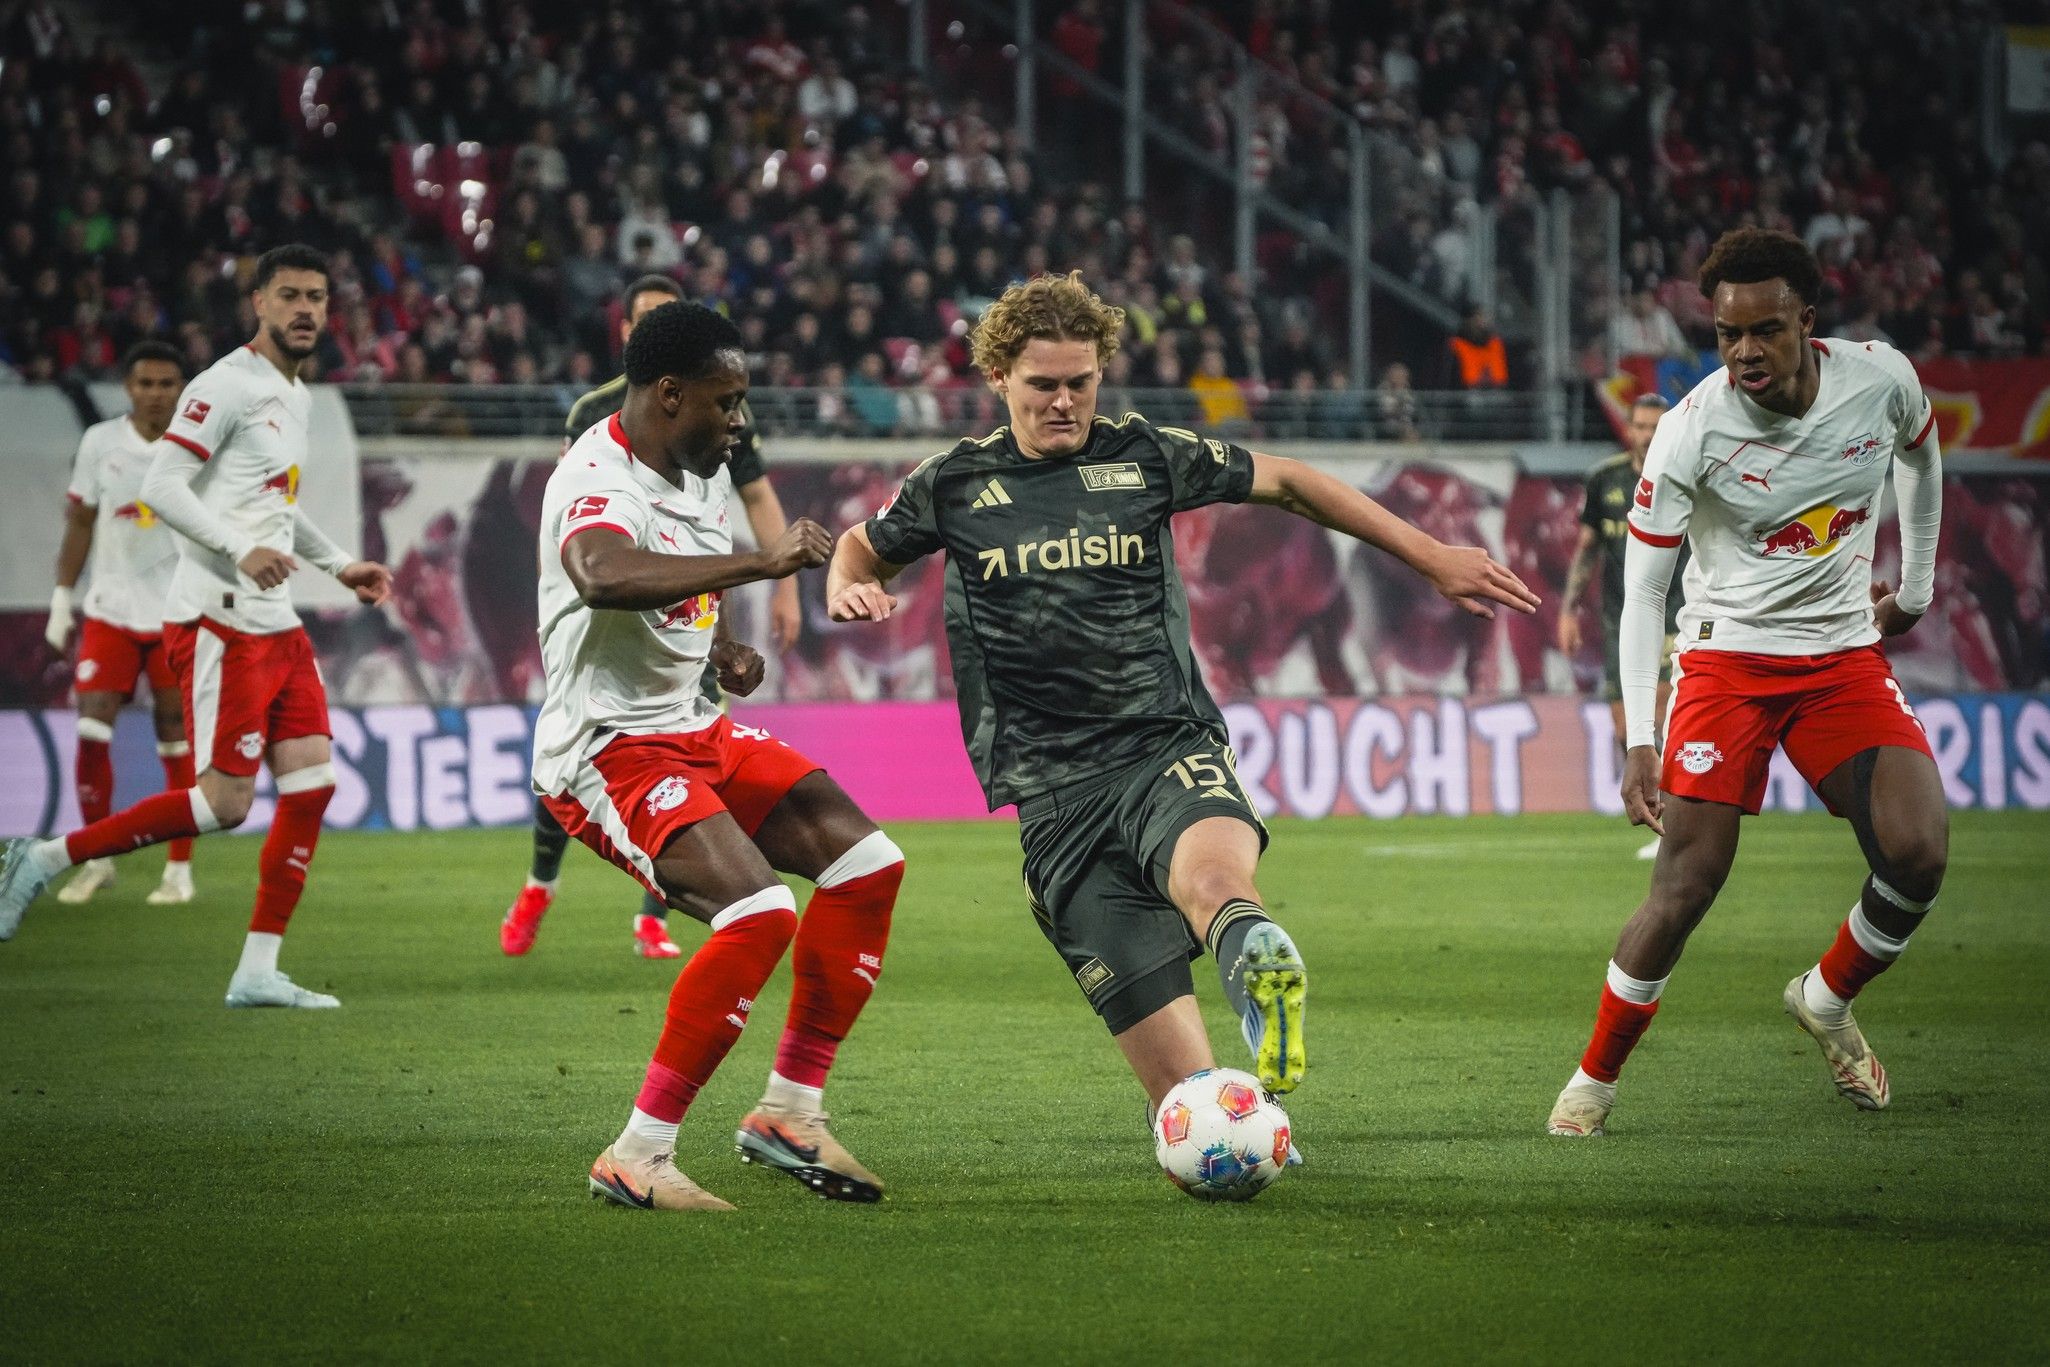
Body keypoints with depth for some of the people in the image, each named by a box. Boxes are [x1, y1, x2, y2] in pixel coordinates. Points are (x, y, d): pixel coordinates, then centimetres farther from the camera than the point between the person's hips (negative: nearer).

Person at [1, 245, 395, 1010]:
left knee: (312, 780, 0)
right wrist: (241, 550, -28)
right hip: (220, 622, -9)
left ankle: (258, 971, 3)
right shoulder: (228, 387, -11)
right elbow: (161, 487, -18)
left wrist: (339, 564, 29)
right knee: (227, 799, -13)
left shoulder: (297, 397, 18)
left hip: (275, 624, 9)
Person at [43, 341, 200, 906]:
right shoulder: (100, 442, 1)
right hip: (110, 610, 1)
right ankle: (96, 858, 4)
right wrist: (61, 601, 6)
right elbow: (80, 524, 8)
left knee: (177, 742, -1)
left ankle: (179, 867, 10)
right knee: (92, 730, -9)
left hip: (179, 615, -1)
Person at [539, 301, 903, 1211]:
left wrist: (722, 650, 8)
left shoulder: (705, 472, 10)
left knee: (868, 863, 4)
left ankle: (788, 1111, 12)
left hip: (697, 729, 10)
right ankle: (637, 1159, -17)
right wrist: (763, 563, -48)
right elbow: (605, 577, -45)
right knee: (758, 912, -25)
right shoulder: (598, 482, -21)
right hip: (609, 752, -10)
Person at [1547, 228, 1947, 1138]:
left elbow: (1919, 456, 16)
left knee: (1918, 852, -15)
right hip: (1726, 658, -3)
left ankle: (1827, 1000, 14)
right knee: (1686, 884, -13)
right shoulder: (1692, 430, -19)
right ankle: (1595, 1078, 5)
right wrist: (1639, 740, -24)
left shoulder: (1881, 379, -10)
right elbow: (1641, 589, -16)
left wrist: (1916, 586, 21)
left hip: (1845, 654, 3)